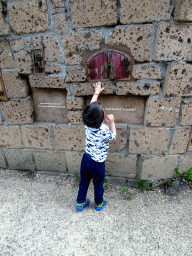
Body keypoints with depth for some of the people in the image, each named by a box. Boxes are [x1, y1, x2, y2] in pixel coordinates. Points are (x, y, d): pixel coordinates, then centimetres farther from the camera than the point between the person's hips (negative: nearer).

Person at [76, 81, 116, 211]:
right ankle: (99, 203, 47)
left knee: (84, 182, 24)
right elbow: (113, 136, -4)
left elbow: (92, 106, 0)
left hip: (86, 159, 4)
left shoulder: (87, 125, -15)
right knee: (98, 184, 22)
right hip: (98, 163, -3)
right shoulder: (105, 130, -28)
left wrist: (97, 92, 12)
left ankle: (80, 202, 44)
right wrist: (112, 122, -8)